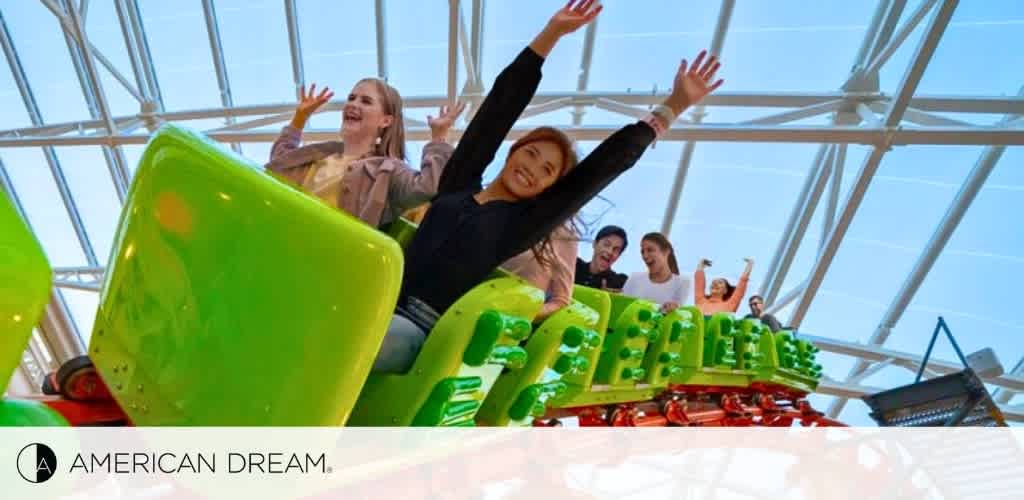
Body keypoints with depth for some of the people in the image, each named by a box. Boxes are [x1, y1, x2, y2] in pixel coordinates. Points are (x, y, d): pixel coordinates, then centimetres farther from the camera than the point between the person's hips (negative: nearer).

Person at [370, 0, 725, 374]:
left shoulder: (523, 223, 4)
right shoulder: (460, 181, 12)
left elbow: (609, 163, 3)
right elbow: (502, 103, 10)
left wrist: (672, 107, 6)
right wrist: (552, 32, 9)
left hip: (418, 330, -3)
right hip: (380, 303, 4)